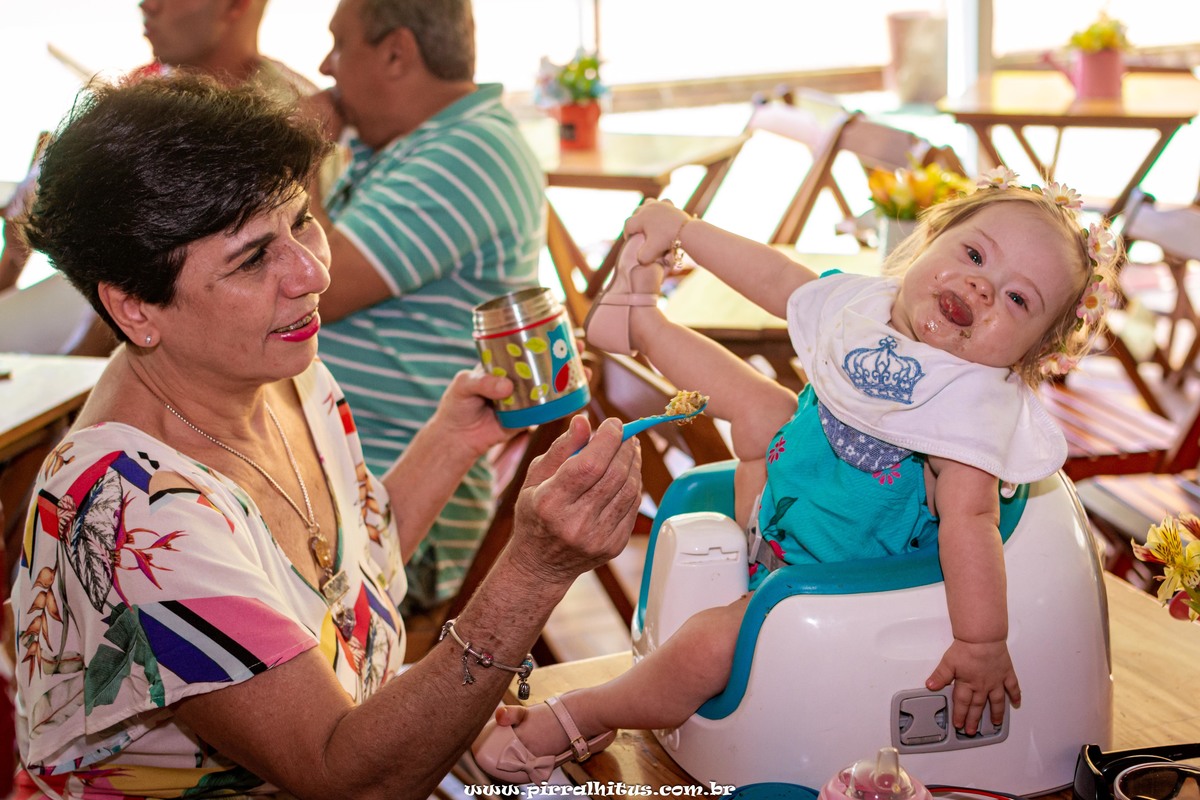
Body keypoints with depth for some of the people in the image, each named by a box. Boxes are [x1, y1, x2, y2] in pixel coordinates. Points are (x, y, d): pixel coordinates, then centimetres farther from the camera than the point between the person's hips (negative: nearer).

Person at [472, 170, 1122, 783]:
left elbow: (968, 518, -35)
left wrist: (982, 644, -37)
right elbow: (778, 278, 7)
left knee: (708, 644, -21)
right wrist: (681, 228, 14)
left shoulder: (975, 401, -30)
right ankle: (639, 320, 42)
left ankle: (571, 722, 0)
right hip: (782, 517, 8)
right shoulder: (866, 304, -8)